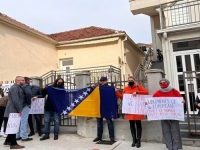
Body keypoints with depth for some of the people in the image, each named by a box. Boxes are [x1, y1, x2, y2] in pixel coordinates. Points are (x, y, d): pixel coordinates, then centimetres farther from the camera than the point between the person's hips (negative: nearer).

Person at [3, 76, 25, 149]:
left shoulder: (18, 88, 15)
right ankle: (13, 144, 6)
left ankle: (8, 141, 29)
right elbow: (15, 101, -23)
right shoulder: (14, 88, -17)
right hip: (13, 111, -10)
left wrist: (19, 109, 19)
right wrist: (19, 110, -19)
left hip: (14, 111, 10)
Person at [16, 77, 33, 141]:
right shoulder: (27, 86, -10)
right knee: (24, 121, -5)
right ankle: (24, 137, 1)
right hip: (25, 105, -8)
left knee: (19, 121, 15)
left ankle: (17, 136, 24)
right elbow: (28, 93, -28)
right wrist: (29, 103, -17)